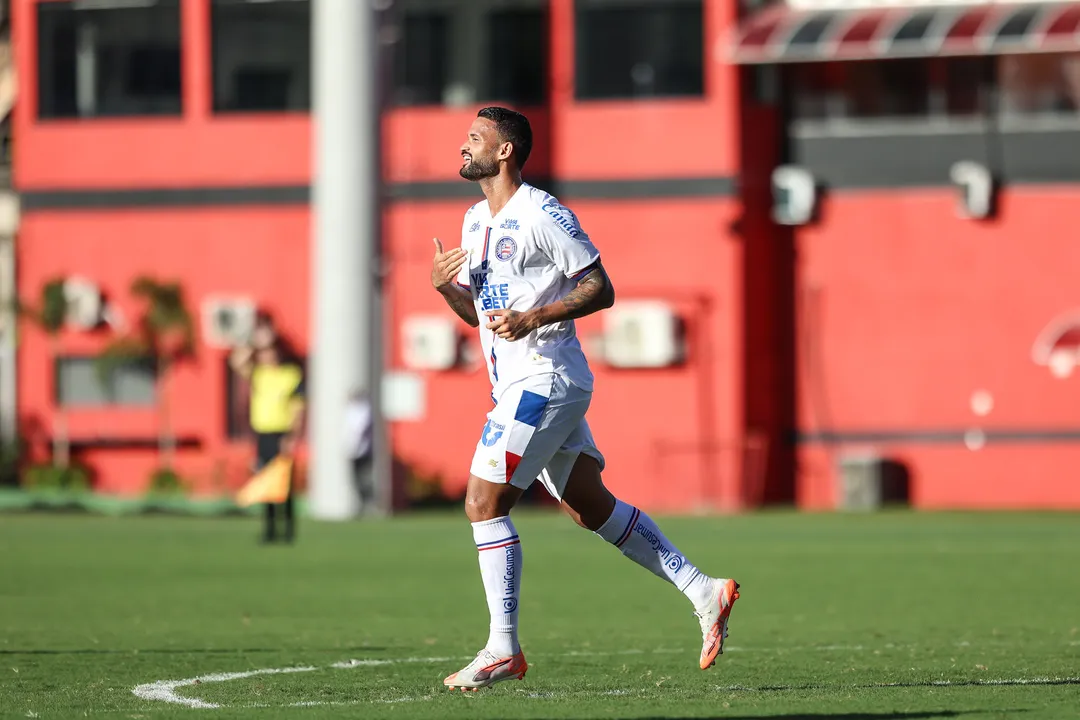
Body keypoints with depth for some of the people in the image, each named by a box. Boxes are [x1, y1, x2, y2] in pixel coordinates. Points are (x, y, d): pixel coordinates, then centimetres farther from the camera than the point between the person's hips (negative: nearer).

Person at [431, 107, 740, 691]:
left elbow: (600, 289, -11)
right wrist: (443, 286, 1)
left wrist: (533, 319, -22)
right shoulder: (476, 221, 16)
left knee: (483, 504, -11)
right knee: (592, 507, 10)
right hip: (517, 383, 9)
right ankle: (703, 592, 13)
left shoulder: (543, 215, -12)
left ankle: (502, 649, -6)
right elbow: (478, 311, 22)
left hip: (544, 377, -9)